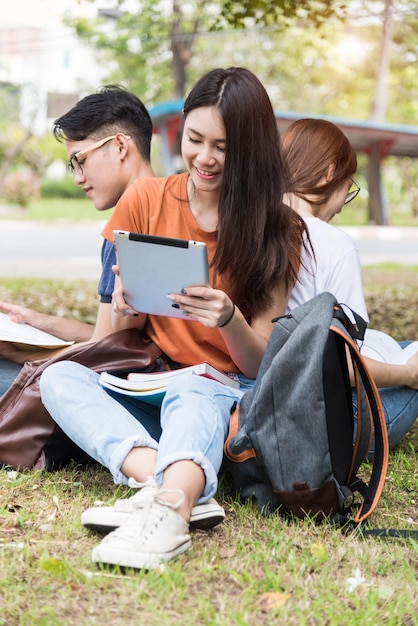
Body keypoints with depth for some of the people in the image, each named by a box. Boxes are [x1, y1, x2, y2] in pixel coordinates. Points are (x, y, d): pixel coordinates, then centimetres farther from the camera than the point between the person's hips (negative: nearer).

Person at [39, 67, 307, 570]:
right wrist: (124, 312, -17)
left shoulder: (276, 231, -1)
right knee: (59, 377, -25)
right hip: (146, 396, 3)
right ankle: (172, 485, -46)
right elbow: (115, 339, 8)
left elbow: (259, 365, -4)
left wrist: (229, 320, -26)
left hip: (227, 396, -3)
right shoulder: (144, 201, 3)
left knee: (192, 389, -36)